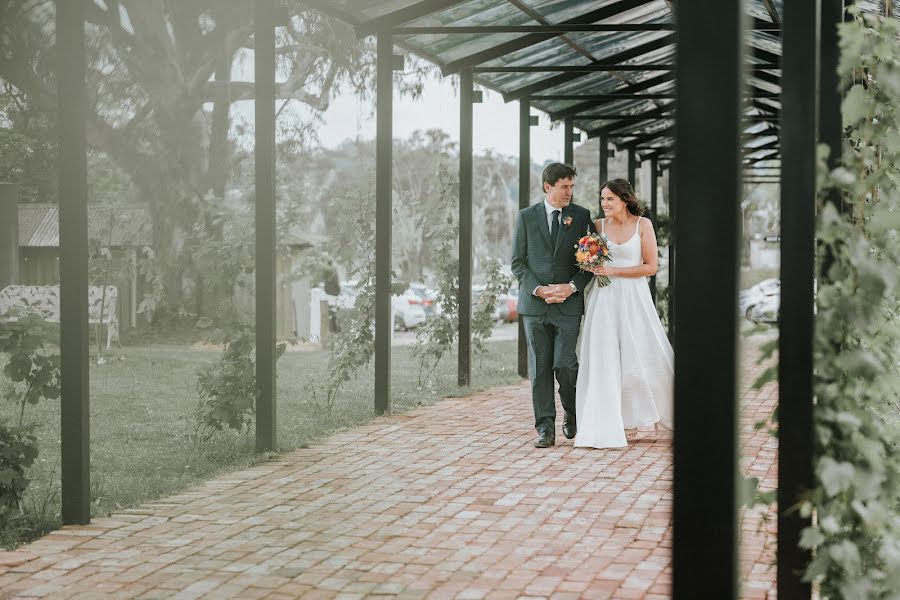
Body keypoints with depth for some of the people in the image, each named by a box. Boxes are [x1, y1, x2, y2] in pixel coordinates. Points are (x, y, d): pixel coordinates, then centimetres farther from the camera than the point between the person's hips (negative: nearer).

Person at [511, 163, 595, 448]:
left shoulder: (581, 216, 5)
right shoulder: (527, 216, 5)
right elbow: (518, 262, 4)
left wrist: (572, 286, -10)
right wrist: (538, 290, -10)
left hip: (569, 304, -1)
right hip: (535, 304, 1)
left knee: (564, 364, -9)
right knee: (540, 368, 2)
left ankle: (572, 413, 18)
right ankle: (545, 428, 7)